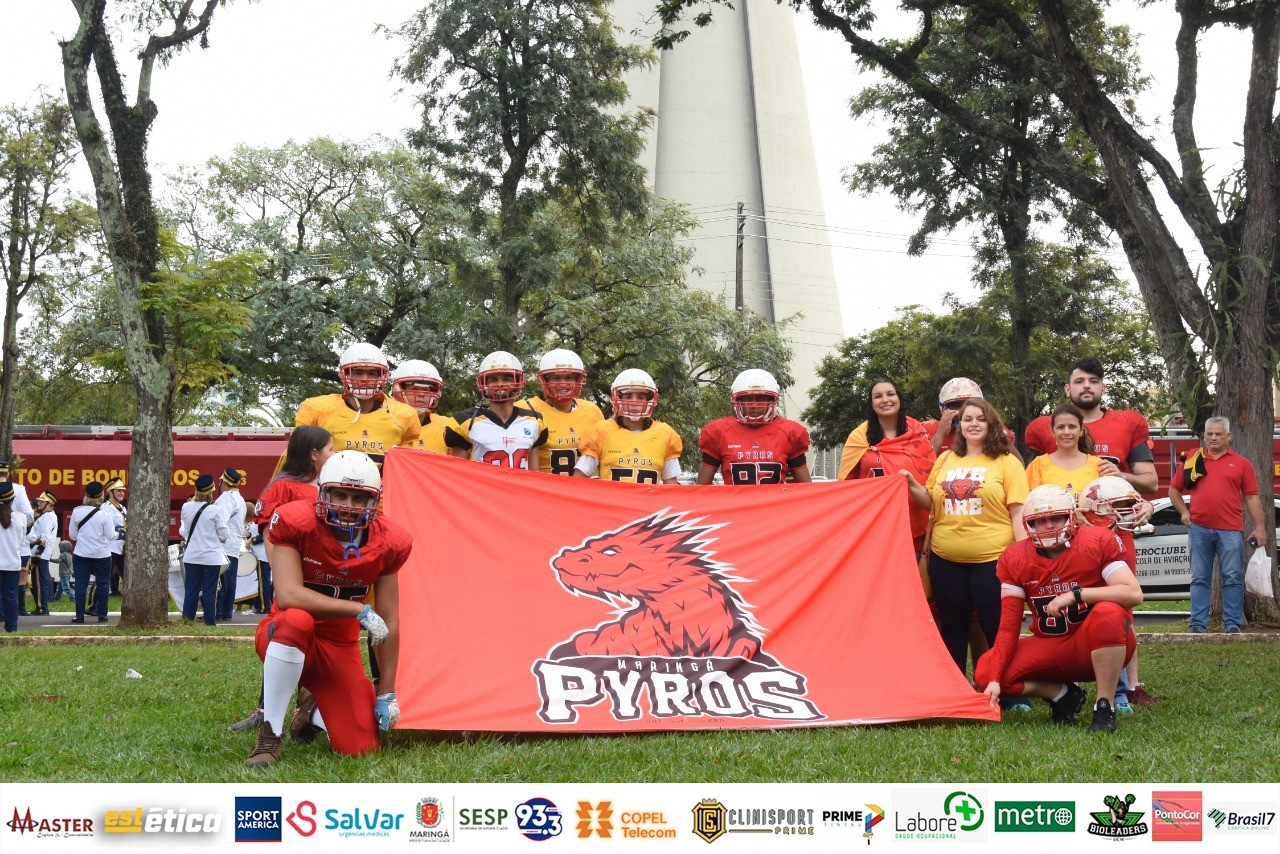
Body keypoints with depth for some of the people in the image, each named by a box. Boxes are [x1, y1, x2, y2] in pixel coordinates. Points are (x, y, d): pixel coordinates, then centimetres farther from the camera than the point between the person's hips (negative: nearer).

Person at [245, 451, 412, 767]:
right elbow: (288, 595, -29)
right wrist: (360, 610, -29)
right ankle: (270, 735, -25)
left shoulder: (388, 544, -6)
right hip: (285, 639, -4)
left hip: (340, 646, 4)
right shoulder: (296, 524, -17)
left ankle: (313, 708, 29)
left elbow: (389, 624, -1)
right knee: (297, 619, -41)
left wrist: (387, 693, 0)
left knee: (360, 749, -7)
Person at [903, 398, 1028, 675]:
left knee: (997, 628, -1)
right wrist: (912, 485, 1)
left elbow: (1019, 512, -5)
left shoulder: (1007, 462, -1)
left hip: (991, 558, -5)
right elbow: (931, 501, 20)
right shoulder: (945, 460, 12)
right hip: (946, 559, 5)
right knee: (952, 630, 14)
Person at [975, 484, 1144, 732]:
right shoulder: (1014, 559, -4)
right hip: (1050, 648, 4)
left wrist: (1075, 594, -31)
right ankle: (1063, 695, 4)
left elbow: (1134, 594, -25)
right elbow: (1008, 626, -5)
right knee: (985, 673, -16)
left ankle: (1104, 708, -22)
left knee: (1108, 613, -37)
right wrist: (995, 680, -17)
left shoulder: (1097, 542, -13)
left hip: (1099, 648, -3)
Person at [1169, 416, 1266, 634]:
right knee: (1199, 579, 3)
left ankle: (1233, 624, 3)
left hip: (1230, 530, -1)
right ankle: (1198, 625, 4)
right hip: (1199, 529, 1)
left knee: (1232, 578, -1)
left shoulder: (1241, 463, 9)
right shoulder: (1193, 461, 11)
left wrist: (1259, 527, 0)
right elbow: (1174, 490, 18)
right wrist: (1184, 511, 4)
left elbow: (1251, 497, 6)